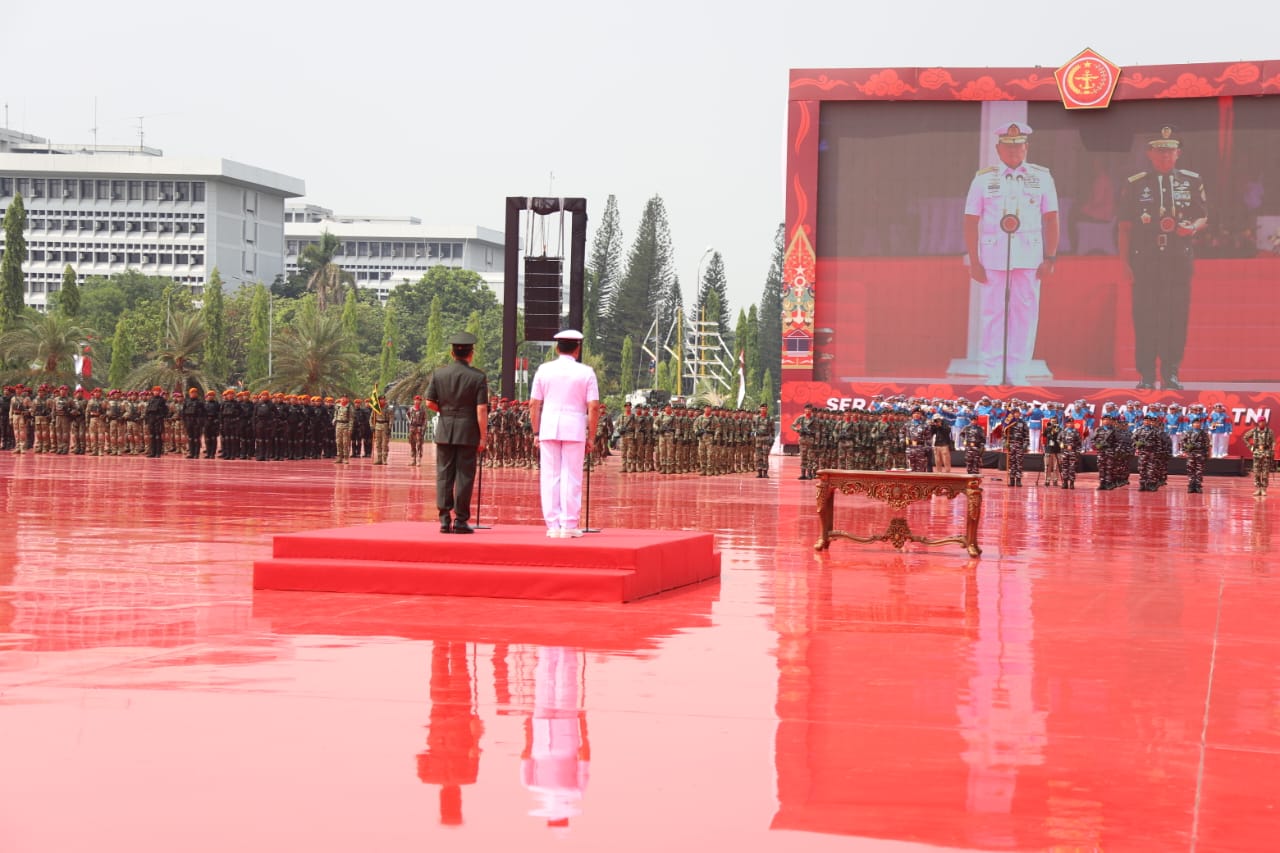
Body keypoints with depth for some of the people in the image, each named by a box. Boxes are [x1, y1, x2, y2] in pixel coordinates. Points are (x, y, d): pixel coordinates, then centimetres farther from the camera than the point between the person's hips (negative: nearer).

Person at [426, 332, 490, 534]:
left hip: (444, 431, 3)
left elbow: (429, 402, 1)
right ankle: (460, 520, 2)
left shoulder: (439, 374, 2)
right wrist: (483, 437, -6)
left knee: (444, 475, 7)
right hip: (468, 432, -3)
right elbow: (481, 410, -11)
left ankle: (444, 519, 5)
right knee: (464, 476, 2)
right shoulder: (478, 377, -7)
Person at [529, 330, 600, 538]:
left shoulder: (544, 370, 6)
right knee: (571, 477, 2)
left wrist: (536, 433, 12)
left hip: (548, 429, 2)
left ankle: (553, 525, 4)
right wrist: (591, 436, 3)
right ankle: (569, 526, 0)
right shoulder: (585, 372, 0)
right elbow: (594, 407, -4)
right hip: (575, 429, -2)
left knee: (550, 477, 5)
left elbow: (533, 404, 6)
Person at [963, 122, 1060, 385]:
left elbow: (1051, 219, 8)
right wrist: (974, 261, -1)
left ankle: (1017, 373, 4)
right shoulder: (984, 179, 6)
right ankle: (994, 375, 5)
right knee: (993, 314, 0)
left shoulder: (1041, 177, 8)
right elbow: (971, 221, 5)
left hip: (1029, 258, 1)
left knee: (1025, 315, -1)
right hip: (993, 258, 0)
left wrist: (1050, 258, 2)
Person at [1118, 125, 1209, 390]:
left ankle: (1171, 374, 8)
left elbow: (1203, 217, 13)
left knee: (1177, 316, 0)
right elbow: (1126, 228, 6)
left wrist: (1194, 227, -11)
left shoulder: (1192, 181, 8)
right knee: (1145, 317, -2)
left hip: (1179, 259, 1)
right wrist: (1125, 264, 0)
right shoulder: (1136, 185, 5)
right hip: (1145, 259, -1)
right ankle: (1146, 376, 5)